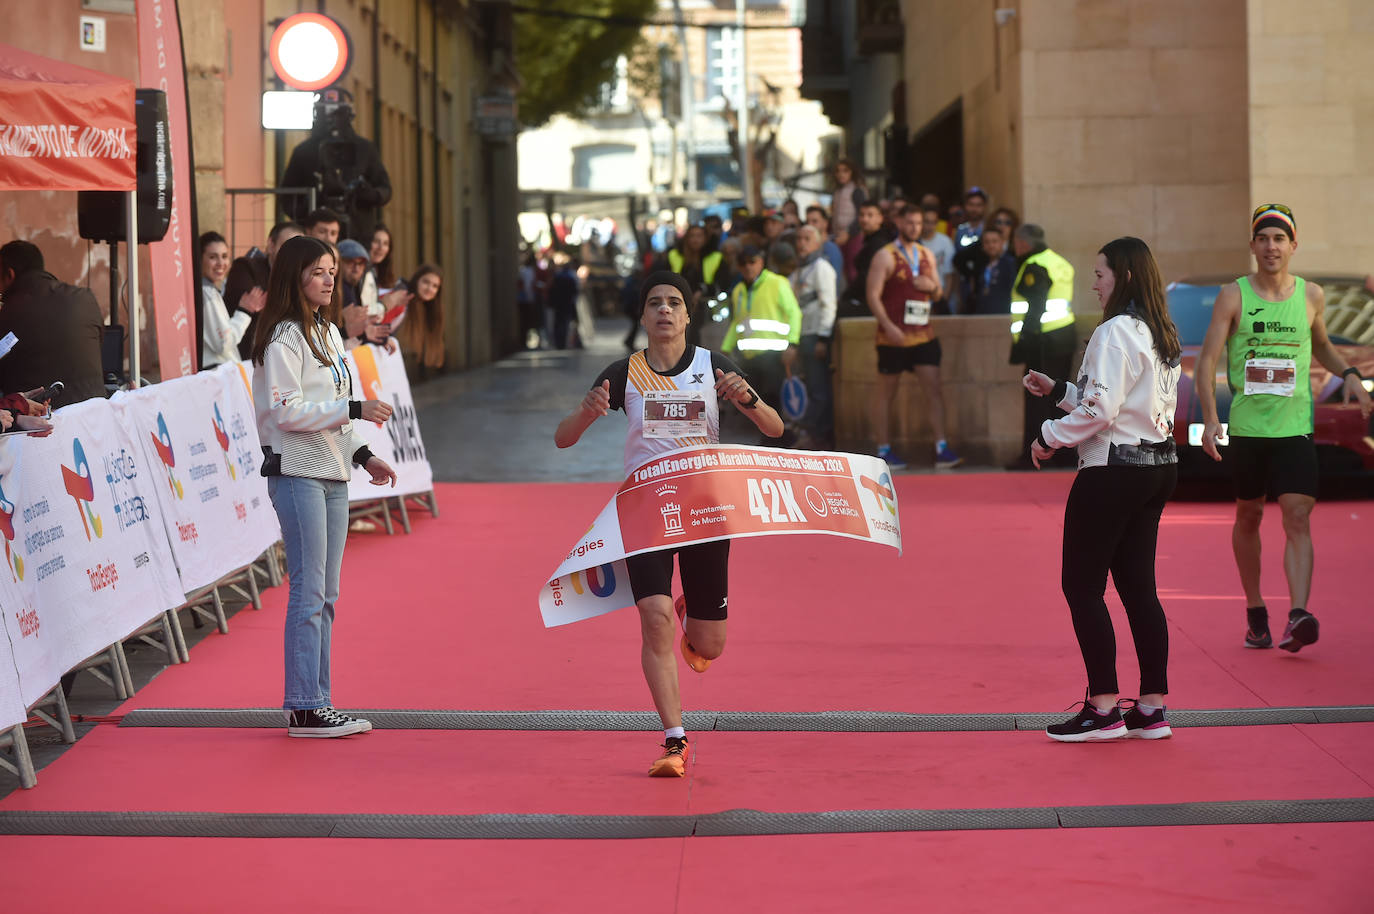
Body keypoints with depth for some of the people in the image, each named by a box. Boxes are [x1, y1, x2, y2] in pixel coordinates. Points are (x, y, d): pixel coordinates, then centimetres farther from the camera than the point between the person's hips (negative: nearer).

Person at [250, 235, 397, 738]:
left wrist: (362, 454, 16)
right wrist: (352, 409, -20)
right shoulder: (283, 337, -11)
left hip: (332, 475, 9)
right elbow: (286, 410, -18)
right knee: (308, 593, -9)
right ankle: (305, 710, -7)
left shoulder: (327, 333, 17)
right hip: (297, 474, -9)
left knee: (324, 596, 10)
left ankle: (316, 703, 15)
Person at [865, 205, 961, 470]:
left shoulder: (927, 255, 12)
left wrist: (932, 286, -4)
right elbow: (873, 296, -12)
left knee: (934, 389, -3)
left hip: (923, 334, 5)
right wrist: (888, 326, -22)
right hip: (894, 336, -5)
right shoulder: (885, 257, -6)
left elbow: (938, 293, 20)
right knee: (886, 392, 4)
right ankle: (884, 451, 11)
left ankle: (942, 448, -3)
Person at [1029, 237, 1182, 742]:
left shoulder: (1114, 333, -15)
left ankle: (1103, 708, -2)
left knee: (1082, 586, -1)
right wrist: (1058, 389, 22)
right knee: (1138, 585, 11)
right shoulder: (1163, 336, 13)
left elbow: (1101, 410, -20)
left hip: (1113, 471, -9)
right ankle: (1152, 709, 10)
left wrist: (1050, 436, -6)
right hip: (1158, 467, 9)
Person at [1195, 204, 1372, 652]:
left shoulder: (1311, 296, 6)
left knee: (1297, 517, -14)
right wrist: (1210, 418, -15)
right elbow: (1207, 359, -4)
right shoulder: (1234, 296, -2)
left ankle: (1298, 616, -23)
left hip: (1295, 429, 0)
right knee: (1248, 517, 11)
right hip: (1246, 427, 0)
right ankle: (1255, 613, 28)